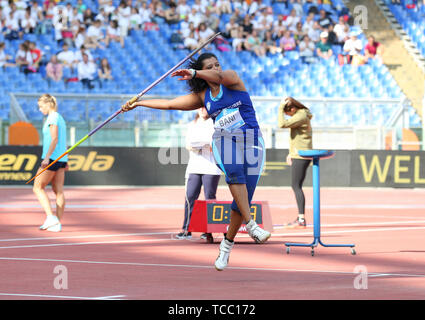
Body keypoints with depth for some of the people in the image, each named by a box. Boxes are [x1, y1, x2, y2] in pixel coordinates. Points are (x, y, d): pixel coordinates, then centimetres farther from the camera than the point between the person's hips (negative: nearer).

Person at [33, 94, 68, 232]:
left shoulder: (53, 118, -10)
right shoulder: (60, 118, 17)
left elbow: (55, 139, -20)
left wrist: (47, 157, -26)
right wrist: (65, 161, 25)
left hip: (52, 158, -9)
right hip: (61, 159, 9)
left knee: (38, 187, -2)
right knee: (58, 191, 5)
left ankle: (51, 217, -12)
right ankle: (57, 223, 3)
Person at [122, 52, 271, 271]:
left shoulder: (232, 78, 6)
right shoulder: (202, 97, 15)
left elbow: (219, 76, -18)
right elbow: (169, 104, 22)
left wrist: (194, 73, -33)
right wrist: (138, 103, 25)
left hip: (251, 140, -1)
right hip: (224, 139, 1)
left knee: (244, 198, -6)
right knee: (234, 173, -35)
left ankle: (227, 243, 12)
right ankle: (251, 225, -38)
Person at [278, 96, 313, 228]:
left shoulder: (301, 116, -14)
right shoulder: (301, 115, 17)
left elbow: (282, 124, -25)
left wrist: (280, 108, -15)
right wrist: (291, 153, 21)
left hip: (300, 156, -10)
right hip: (298, 155, 10)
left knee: (296, 186, -11)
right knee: (296, 186, 12)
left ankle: (301, 220, -15)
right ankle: (300, 218, 15)